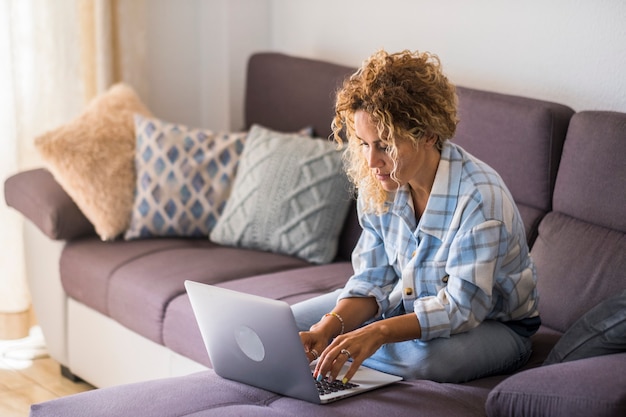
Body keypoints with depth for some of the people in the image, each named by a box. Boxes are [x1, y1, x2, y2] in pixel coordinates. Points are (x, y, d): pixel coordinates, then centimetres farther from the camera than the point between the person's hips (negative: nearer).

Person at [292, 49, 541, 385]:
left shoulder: (480, 196, -32)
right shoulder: (378, 184, -11)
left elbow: (462, 307, -33)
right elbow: (374, 281, -7)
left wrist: (378, 332, -45)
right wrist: (329, 326, -27)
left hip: (493, 323, -5)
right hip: (407, 305, 5)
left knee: (426, 359, -38)